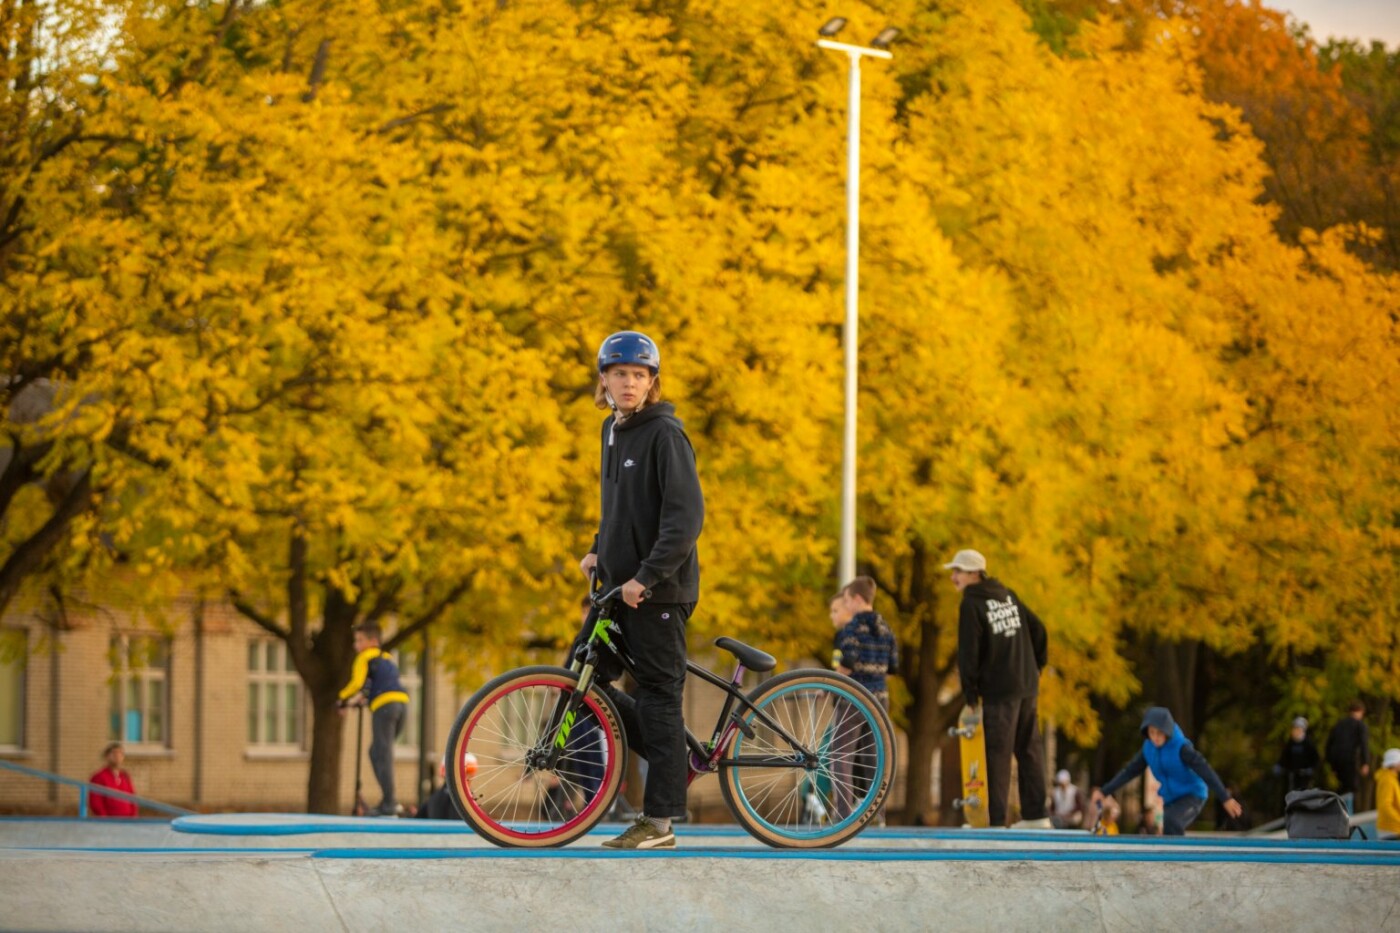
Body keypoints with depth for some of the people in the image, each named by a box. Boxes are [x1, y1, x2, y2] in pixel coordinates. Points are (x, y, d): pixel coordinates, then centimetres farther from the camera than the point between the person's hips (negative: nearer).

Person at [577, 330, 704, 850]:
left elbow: (686, 517, -20)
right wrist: (598, 551, 12)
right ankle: (676, 760, 19)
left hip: (659, 591, -9)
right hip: (619, 584, 9)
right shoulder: (613, 431, 13)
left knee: (658, 694, -5)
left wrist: (646, 577, -24)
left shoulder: (665, 434, -13)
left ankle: (659, 822, -1)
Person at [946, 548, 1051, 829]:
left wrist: (969, 691, -6)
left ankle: (995, 819, -10)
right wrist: (1036, 666, 20)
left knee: (997, 754, -7)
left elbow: (968, 652, -13)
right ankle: (1036, 815, 16)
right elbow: (1038, 630, 14)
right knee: (1029, 751, 13)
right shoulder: (1008, 596, 12)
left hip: (999, 690, -7)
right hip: (1028, 687, 7)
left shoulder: (971, 605, -10)